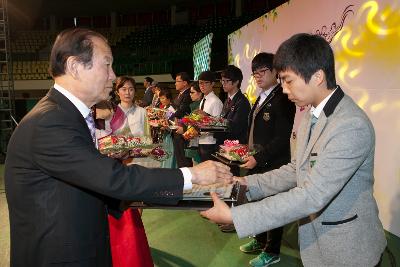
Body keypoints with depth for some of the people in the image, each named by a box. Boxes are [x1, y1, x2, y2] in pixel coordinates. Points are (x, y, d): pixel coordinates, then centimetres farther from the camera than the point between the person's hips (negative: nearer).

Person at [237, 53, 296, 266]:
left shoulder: (282, 99, -16)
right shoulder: (261, 98, 12)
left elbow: (282, 138, -20)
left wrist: (258, 158, -20)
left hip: (272, 164, -8)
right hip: (256, 162, 8)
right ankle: (260, 240, 40)